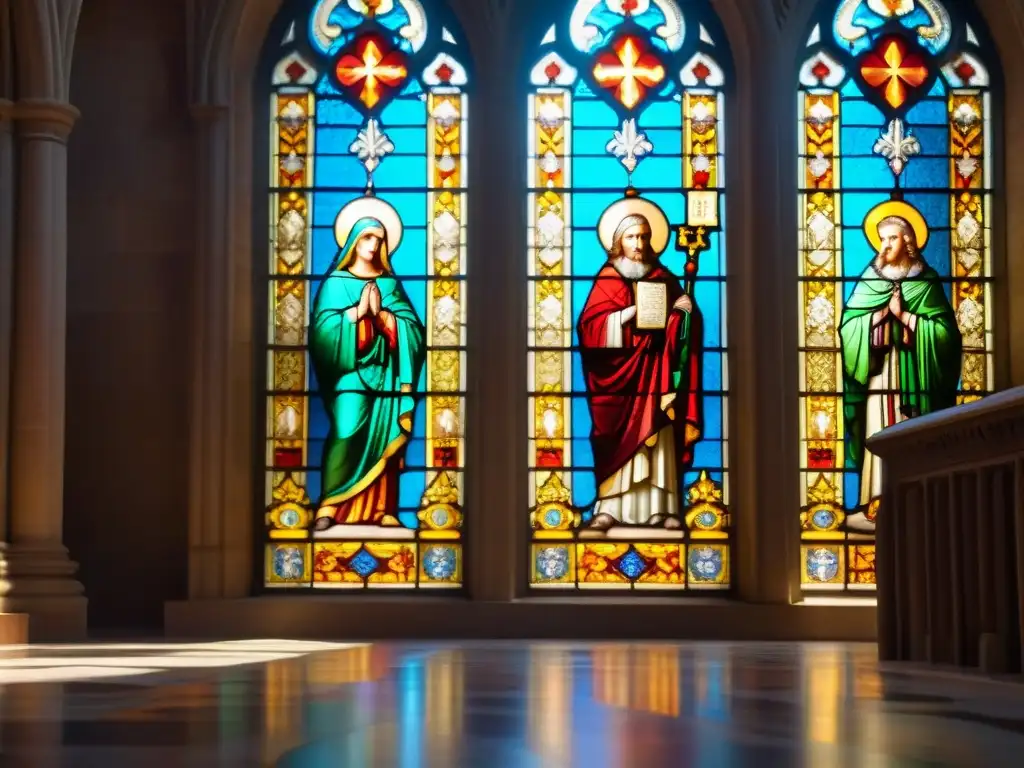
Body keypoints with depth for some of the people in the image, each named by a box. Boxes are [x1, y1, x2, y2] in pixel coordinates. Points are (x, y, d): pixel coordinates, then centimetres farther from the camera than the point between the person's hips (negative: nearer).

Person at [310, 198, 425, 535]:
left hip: (386, 373, 4)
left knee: (385, 438, -1)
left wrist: (381, 313, -9)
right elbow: (324, 328, -7)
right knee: (345, 434, -18)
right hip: (351, 372, -4)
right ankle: (329, 507, -15)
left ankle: (382, 508, 3)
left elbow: (412, 328, 4)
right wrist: (357, 310, -13)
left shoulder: (389, 283, 13)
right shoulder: (336, 281, 5)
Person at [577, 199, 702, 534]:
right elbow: (590, 325, -10)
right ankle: (608, 509, -8)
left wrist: (684, 311, -10)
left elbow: (682, 326, 13)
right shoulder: (608, 279, 2)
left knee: (659, 441, -1)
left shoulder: (664, 278, 12)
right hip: (620, 373, -3)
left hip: (656, 374, 3)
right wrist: (631, 313, -20)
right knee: (618, 442, -6)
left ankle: (662, 509, -3)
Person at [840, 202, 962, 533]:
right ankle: (878, 505, -4)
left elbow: (944, 331, -5)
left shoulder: (926, 281, 3)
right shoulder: (870, 279, 8)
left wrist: (904, 316, -10)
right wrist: (880, 314, -11)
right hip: (878, 373, 1)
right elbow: (848, 325, 2)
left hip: (913, 377, -1)